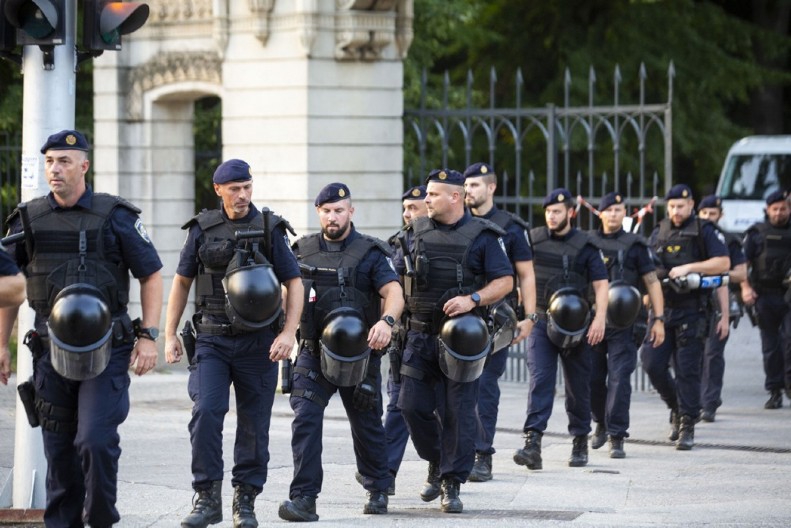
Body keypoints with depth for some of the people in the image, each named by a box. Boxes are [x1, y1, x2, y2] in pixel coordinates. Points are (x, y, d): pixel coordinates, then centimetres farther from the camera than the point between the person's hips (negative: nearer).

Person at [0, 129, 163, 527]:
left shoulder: (115, 217, -3)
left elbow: (151, 275, 1)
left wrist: (149, 336, -7)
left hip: (106, 349, -3)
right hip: (52, 351, 3)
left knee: (97, 441, -13)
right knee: (59, 449, 7)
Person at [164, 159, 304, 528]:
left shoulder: (270, 229, 1)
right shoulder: (202, 229, 4)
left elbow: (294, 283, 1)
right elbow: (181, 282, 12)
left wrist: (289, 333, -11)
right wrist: (170, 335, 6)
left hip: (258, 343, 0)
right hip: (212, 340, 0)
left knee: (254, 424, 3)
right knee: (206, 412, -16)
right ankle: (207, 498, -11)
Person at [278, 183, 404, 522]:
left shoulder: (370, 253, -6)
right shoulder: (303, 250, 5)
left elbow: (394, 293, -19)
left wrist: (387, 320, -39)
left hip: (358, 354, -2)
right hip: (314, 352, 2)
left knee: (366, 425, 13)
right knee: (305, 419, -16)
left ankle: (378, 491, 33)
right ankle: (304, 498, -19)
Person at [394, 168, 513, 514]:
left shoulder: (481, 236, -3)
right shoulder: (416, 232, 10)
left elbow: (505, 281, -4)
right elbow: (397, 277, 16)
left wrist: (472, 299, -19)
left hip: (460, 336, -4)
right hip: (420, 335, 4)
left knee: (458, 411, -4)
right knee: (412, 405, 1)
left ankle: (452, 484, 2)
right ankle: (437, 463, 24)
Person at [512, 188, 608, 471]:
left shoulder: (585, 246, -1)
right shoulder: (532, 240, 6)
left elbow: (601, 284, -4)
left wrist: (600, 319, -16)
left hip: (574, 325, -1)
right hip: (540, 321, 1)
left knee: (578, 385, 8)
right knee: (540, 380, -14)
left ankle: (580, 442, 23)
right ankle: (532, 443, -23)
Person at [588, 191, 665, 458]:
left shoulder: (635, 245, 3)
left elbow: (652, 282, 2)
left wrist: (658, 319, -5)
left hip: (623, 325, -3)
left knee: (619, 378, -9)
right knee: (593, 378, 9)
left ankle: (617, 437, -6)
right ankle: (601, 423, 33)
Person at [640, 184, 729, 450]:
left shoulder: (705, 231, 0)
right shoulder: (659, 232, 14)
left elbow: (723, 263, -10)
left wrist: (688, 268, -17)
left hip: (691, 311, -4)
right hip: (661, 308, 4)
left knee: (687, 370, -4)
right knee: (652, 364, -3)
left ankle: (687, 427, 2)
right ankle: (676, 408, 20)